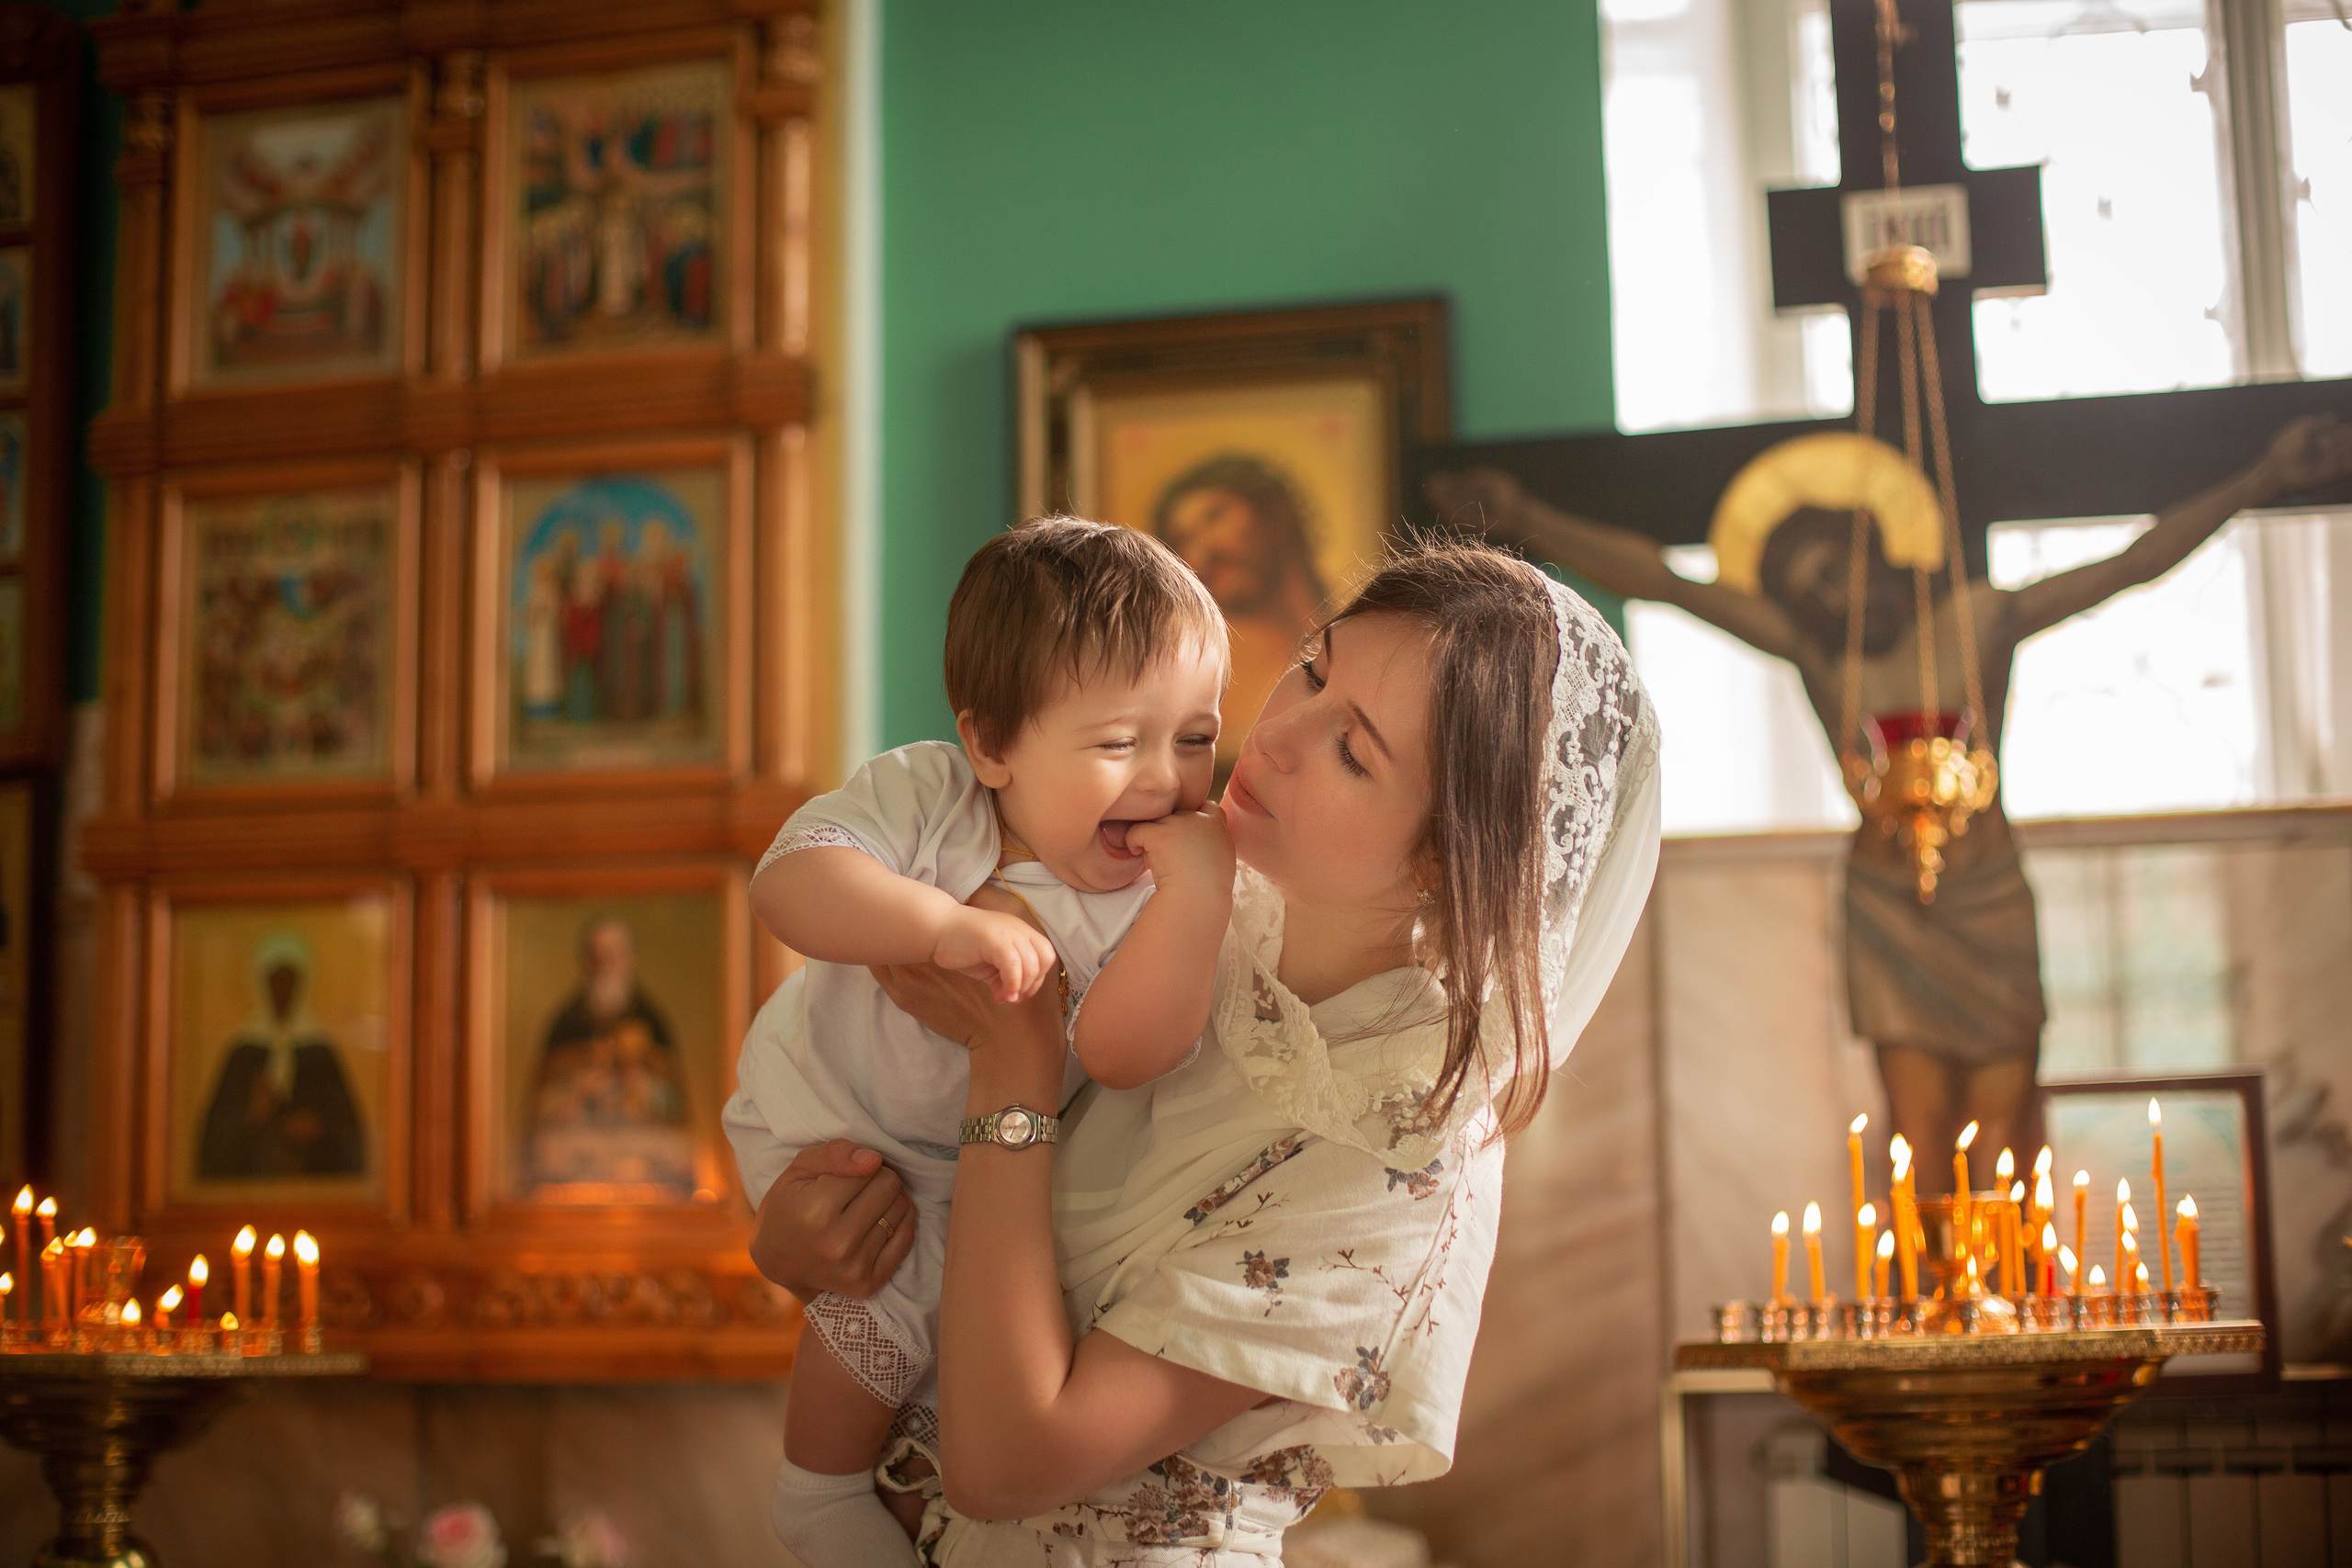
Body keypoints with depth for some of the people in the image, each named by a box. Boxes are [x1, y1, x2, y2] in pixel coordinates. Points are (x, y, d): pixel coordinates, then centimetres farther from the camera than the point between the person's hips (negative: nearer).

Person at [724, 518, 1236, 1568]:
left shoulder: (1154, 893, -22)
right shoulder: (925, 796, -25)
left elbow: (1124, 1053, -37)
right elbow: (789, 881, -39)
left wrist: (1198, 894, -48)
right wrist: (947, 925, -50)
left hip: (980, 1144, 4)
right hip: (822, 1107, -4)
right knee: (901, 1288, -18)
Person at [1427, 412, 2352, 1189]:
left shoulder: (1981, 622, -4)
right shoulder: (1807, 646, -3)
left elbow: (2135, 564, -6)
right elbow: (1658, 580, -8)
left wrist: (2255, 486, -14)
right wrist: (1528, 523, -13)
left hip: (1987, 899, 0)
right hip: (1886, 904, 0)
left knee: (2001, 1128, -1)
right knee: (1918, 1131, -4)